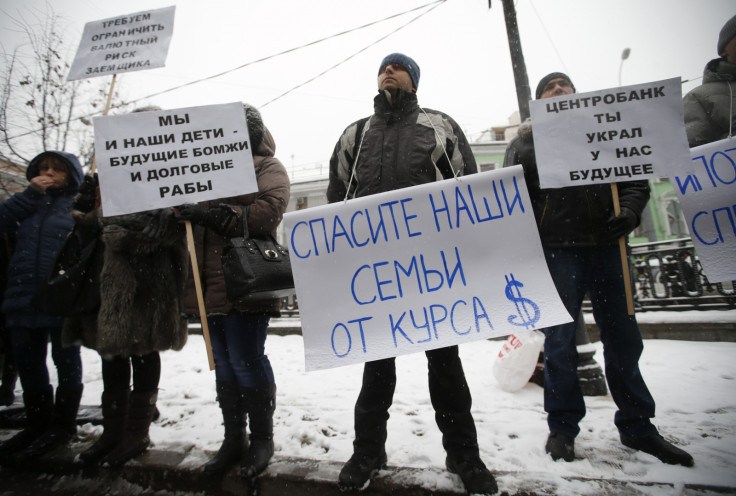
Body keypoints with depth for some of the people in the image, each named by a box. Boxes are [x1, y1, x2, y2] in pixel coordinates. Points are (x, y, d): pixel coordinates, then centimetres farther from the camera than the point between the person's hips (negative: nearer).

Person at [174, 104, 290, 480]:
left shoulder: (269, 168, 4)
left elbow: (266, 213, -14)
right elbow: (196, 218, 30)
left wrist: (210, 214, -18)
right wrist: (186, 210, 7)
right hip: (211, 283, 7)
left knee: (247, 360, -5)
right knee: (224, 363, 11)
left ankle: (262, 438, 15)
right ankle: (233, 439, 25)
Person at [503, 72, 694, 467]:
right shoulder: (527, 140, 11)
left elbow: (635, 178, 14)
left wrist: (630, 211, -7)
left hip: (607, 245, 3)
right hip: (557, 248, -3)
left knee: (623, 339, 9)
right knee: (560, 340, -1)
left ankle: (637, 426, 25)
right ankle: (562, 427, 14)